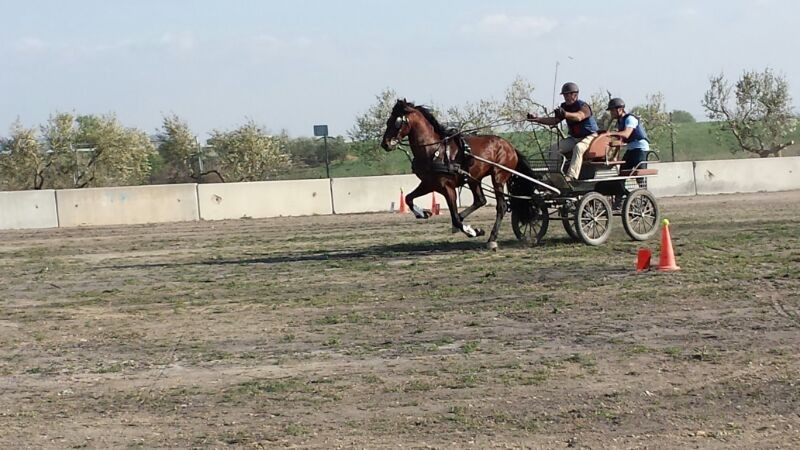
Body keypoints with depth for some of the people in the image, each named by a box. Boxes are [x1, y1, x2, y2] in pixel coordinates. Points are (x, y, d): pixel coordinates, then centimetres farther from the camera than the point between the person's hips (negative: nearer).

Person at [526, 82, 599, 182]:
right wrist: (537, 119, -8)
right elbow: (555, 120, 4)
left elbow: (579, 116, -40)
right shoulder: (565, 107, 6)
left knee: (578, 148, -37)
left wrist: (565, 114, -59)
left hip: (589, 136, -8)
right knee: (554, 148, -10)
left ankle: (571, 176, -47)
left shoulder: (584, 106, -17)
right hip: (574, 138, 8)